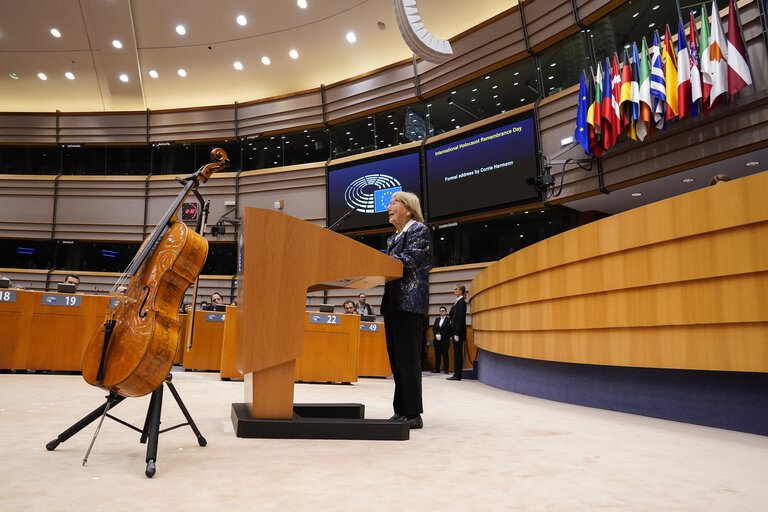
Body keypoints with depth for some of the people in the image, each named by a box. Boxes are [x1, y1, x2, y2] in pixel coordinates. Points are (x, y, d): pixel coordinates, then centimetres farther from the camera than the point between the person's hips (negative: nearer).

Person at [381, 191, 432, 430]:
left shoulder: (419, 230, -1)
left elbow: (410, 260, -16)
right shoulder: (393, 238, 25)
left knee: (407, 359, -9)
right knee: (397, 360, 9)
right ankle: (401, 411, 16)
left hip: (410, 303, -9)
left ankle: (412, 414, -4)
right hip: (393, 303, 9)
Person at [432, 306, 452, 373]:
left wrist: (441, 335, -13)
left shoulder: (448, 320, -2)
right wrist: (436, 335, -4)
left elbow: (448, 330, -9)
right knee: (437, 355, 6)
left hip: (445, 340, -5)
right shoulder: (437, 319, 17)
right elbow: (434, 328, 13)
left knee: (445, 354, -3)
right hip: (437, 340, 5)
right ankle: (437, 369, 9)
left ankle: (446, 369, 3)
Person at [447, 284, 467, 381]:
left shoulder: (461, 302, -13)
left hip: (459, 331, -10)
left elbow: (460, 318, -18)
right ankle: (456, 374, 15)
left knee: (458, 353, -6)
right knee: (457, 353, 11)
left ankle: (457, 375, -2)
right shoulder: (458, 301, 16)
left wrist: (457, 334, -21)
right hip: (456, 330, 10)